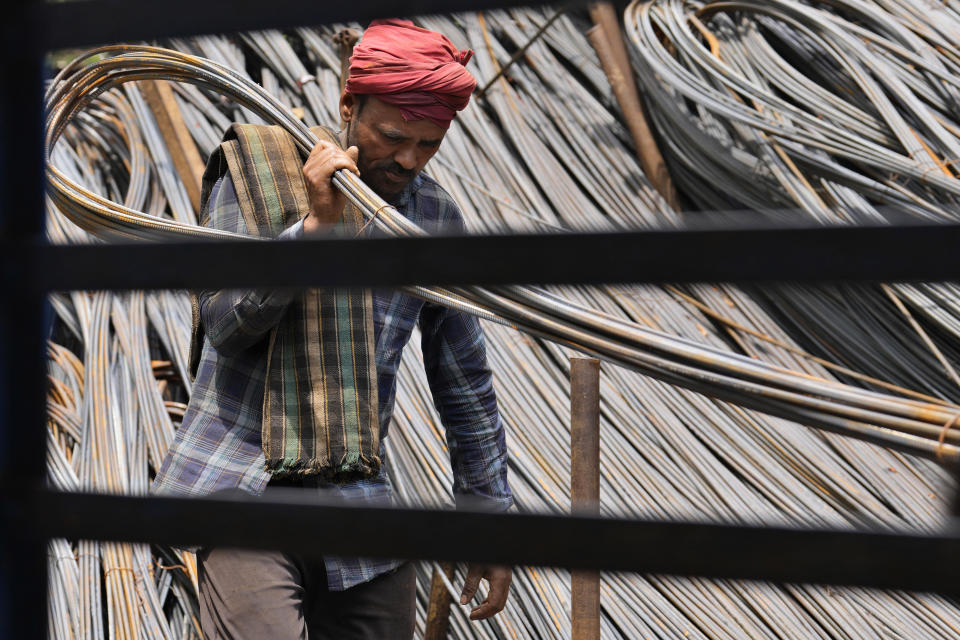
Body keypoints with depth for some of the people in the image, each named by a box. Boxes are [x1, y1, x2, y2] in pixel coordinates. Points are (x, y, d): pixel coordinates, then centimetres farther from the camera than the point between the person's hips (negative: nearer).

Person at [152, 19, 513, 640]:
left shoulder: (437, 217, 7)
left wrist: (489, 516, 13)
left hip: (362, 497, 4)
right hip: (246, 492, -4)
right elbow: (224, 319, -14)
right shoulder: (255, 174, -3)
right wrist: (313, 223, -23)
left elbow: (464, 380, 13)